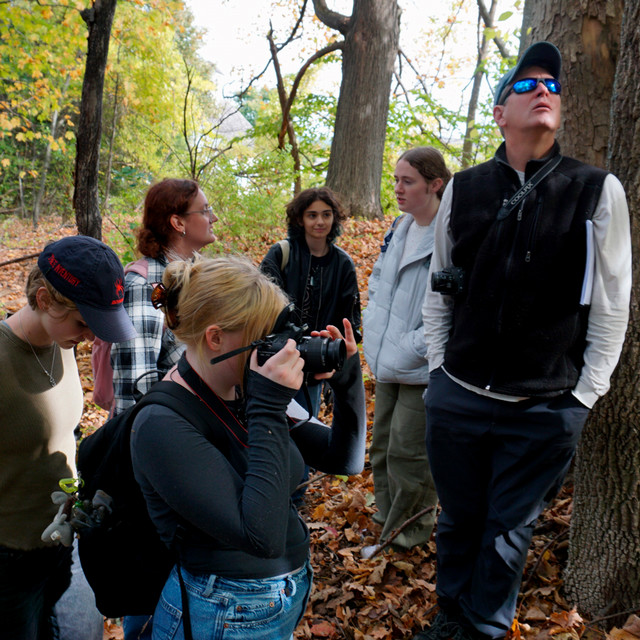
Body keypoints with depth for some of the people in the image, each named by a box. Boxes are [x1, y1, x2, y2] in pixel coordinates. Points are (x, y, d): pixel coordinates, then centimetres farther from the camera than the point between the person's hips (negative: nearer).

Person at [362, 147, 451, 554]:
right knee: (383, 444, 19)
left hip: (423, 367, -8)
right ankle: (388, 515, 40)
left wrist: (413, 346, -21)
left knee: (408, 450, 3)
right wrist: (373, 332, 8)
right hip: (387, 363, 8)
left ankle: (414, 526, 27)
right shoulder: (399, 229, 8)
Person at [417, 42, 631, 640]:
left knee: (508, 533, 13)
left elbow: (611, 304, -1)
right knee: (458, 521, 18)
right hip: (456, 399, 2)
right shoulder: (462, 189, 2)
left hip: (547, 410, -1)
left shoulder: (598, 191, -3)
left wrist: (584, 395, -2)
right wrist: (438, 370, 7)